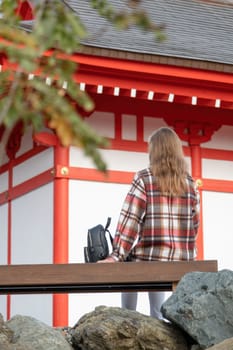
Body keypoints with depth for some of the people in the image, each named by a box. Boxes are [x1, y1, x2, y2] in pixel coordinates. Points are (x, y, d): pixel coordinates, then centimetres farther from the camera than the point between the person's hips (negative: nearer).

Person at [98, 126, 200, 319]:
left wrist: (117, 256, -9)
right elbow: (194, 224, 9)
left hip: (147, 256, -4)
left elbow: (130, 219, -9)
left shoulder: (144, 179, -4)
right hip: (181, 260, 4)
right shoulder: (190, 183, 7)